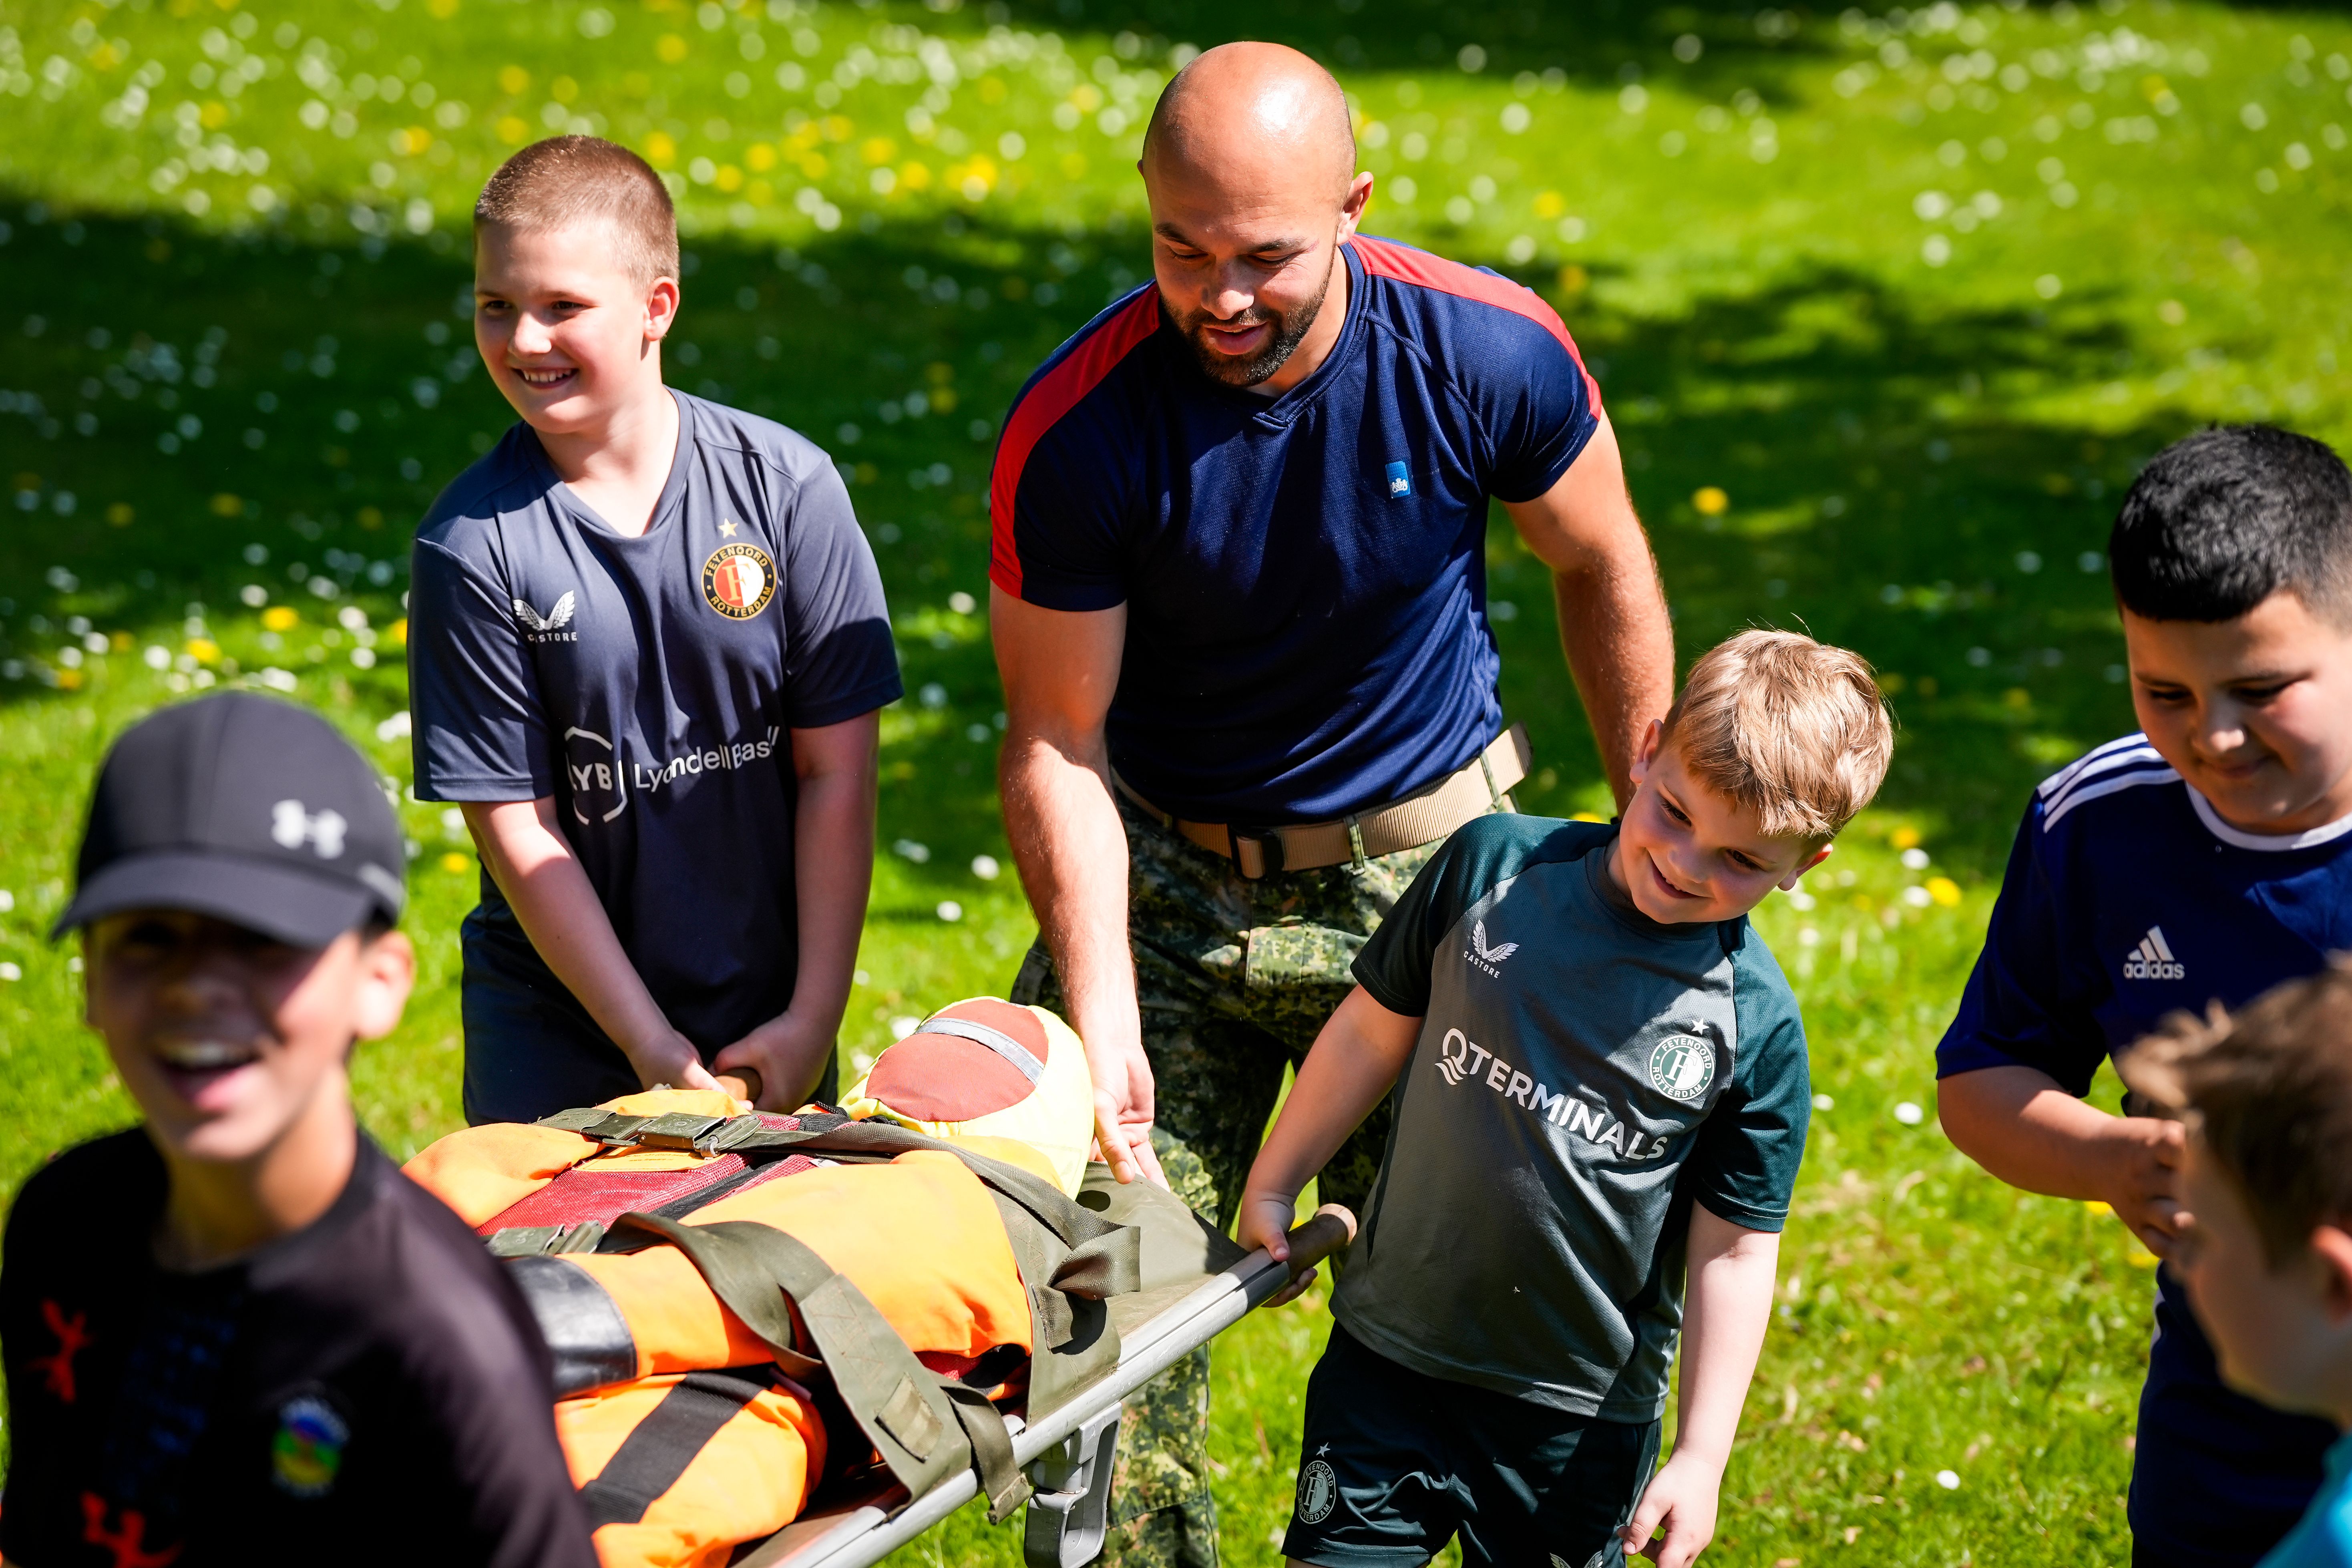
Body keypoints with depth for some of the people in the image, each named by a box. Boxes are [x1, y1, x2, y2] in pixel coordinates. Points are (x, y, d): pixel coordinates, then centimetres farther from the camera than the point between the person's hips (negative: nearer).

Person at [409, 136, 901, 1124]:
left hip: (769, 1019, 1)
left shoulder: (787, 485, -8)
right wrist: (648, 1045, -12)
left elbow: (838, 768, -5)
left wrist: (815, 1015, -8)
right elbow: (515, 827, -10)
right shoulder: (473, 541, -11)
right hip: (556, 1026, -1)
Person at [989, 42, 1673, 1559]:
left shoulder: (1490, 354, -18)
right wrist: (1103, 1019, -21)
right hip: (1169, 878, 0)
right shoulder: (1075, 433, -21)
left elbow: (1602, 567, 1)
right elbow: (1057, 744, -13)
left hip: (1426, 875, 1)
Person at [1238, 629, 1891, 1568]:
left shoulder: (1757, 1026, -10)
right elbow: (1376, 1030, 6)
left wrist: (1702, 1457, -7)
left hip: (1581, 1418, -1)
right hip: (1391, 1358, 1)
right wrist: (1273, 1186, 12)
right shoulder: (1494, 865, -7)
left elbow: (1734, 1252, -6)